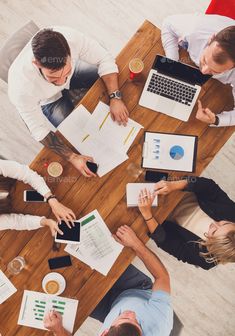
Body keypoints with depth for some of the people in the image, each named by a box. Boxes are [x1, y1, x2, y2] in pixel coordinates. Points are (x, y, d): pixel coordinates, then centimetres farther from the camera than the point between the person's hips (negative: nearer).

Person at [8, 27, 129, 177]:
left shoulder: (70, 37, -39)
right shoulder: (21, 88, -43)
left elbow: (105, 59, -24)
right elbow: (40, 130, -29)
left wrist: (115, 97, -35)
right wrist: (73, 157, -37)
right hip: (48, 100, -3)